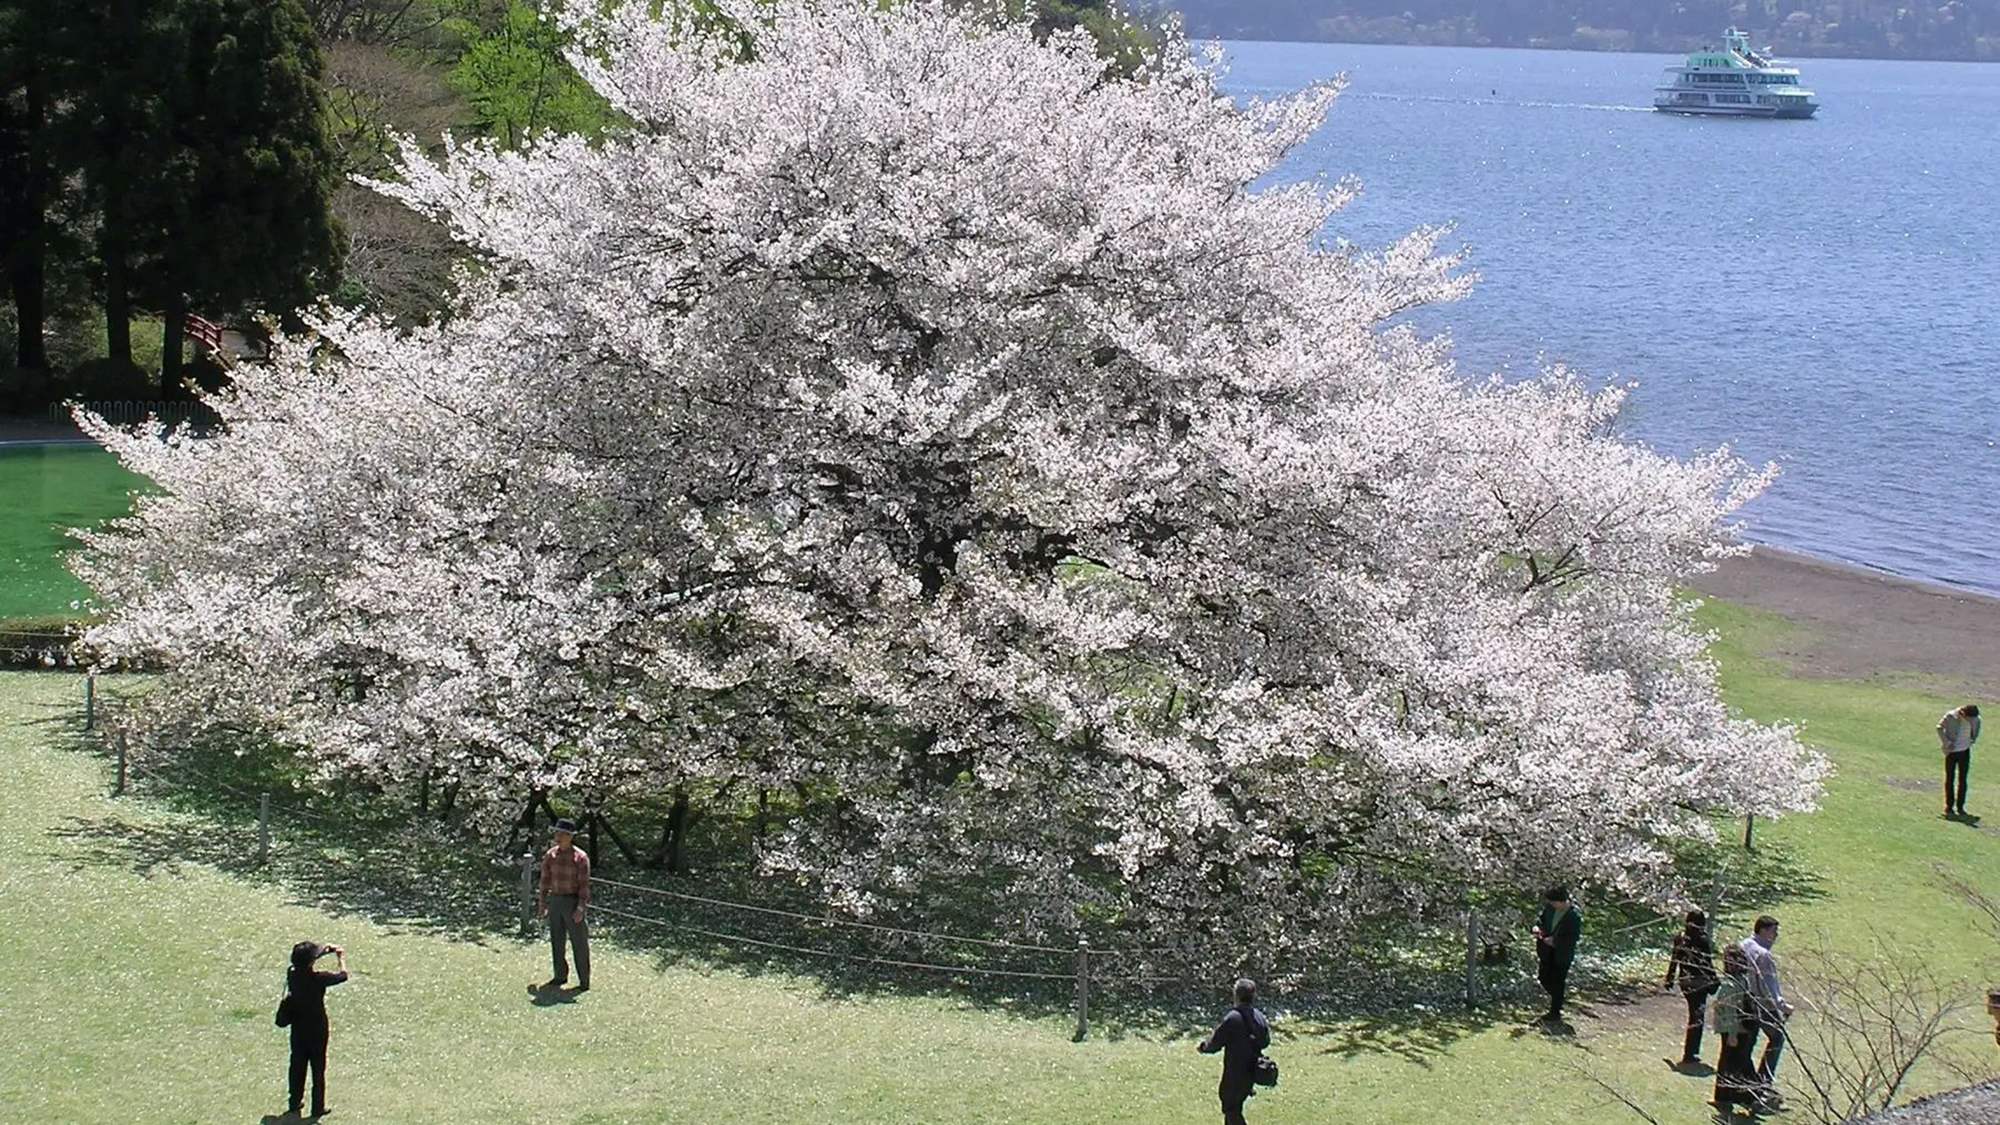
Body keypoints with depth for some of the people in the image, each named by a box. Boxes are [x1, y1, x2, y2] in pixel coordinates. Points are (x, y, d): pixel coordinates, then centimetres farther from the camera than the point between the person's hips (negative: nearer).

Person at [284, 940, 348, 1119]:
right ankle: (318, 1108, 13)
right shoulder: (318, 979, -25)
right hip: (317, 1030, -5)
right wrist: (341, 958, 7)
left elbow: (302, 963, 12)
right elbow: (342, 975, -12)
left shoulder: (292, 975, -11)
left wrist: (327, 950, 13)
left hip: (298, 1029, 5)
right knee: (318, 1069, 7)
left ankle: (294, 1103, 28)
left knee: (297, 1066, 18)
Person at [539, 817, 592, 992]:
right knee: (556, 941, 11)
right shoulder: (551, 855, 4)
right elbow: (545, 879, 11)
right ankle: (560, 976, 23)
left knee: (579, 943, -1)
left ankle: (584, 981, 5)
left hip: (573, 902, -5)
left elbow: (584, 884, -12)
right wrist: (542, 903, 8)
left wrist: (581, 908, -18)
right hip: (555, 901, 5)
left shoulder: (580, 857, -11)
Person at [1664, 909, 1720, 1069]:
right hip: (1699, 982, -7)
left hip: (1685, 982, 7)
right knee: (1697, 1018, 0)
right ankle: (1689, 1055, -1)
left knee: (1694, 1015, 22)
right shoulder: (1703, 941, -18)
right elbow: (1708, 964, -14)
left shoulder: (1679, 938, 1)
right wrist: (1713, 983, -5)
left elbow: (1673, 959, 9)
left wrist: (1669, 978, 19)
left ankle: (1692, 1051, 30)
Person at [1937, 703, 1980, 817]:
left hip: (1965, 751, 3)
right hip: (1952, 751, -3)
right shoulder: (1951, 717, -21)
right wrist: (1947, 743, -10)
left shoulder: (1975, 719, -10)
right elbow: (1940, 727, -7)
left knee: (1963, 780, 5)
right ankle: (1949, 806, 12)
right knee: (1950, 779, 4)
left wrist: (1973, 739, 8)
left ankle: (1960, 807, 13)